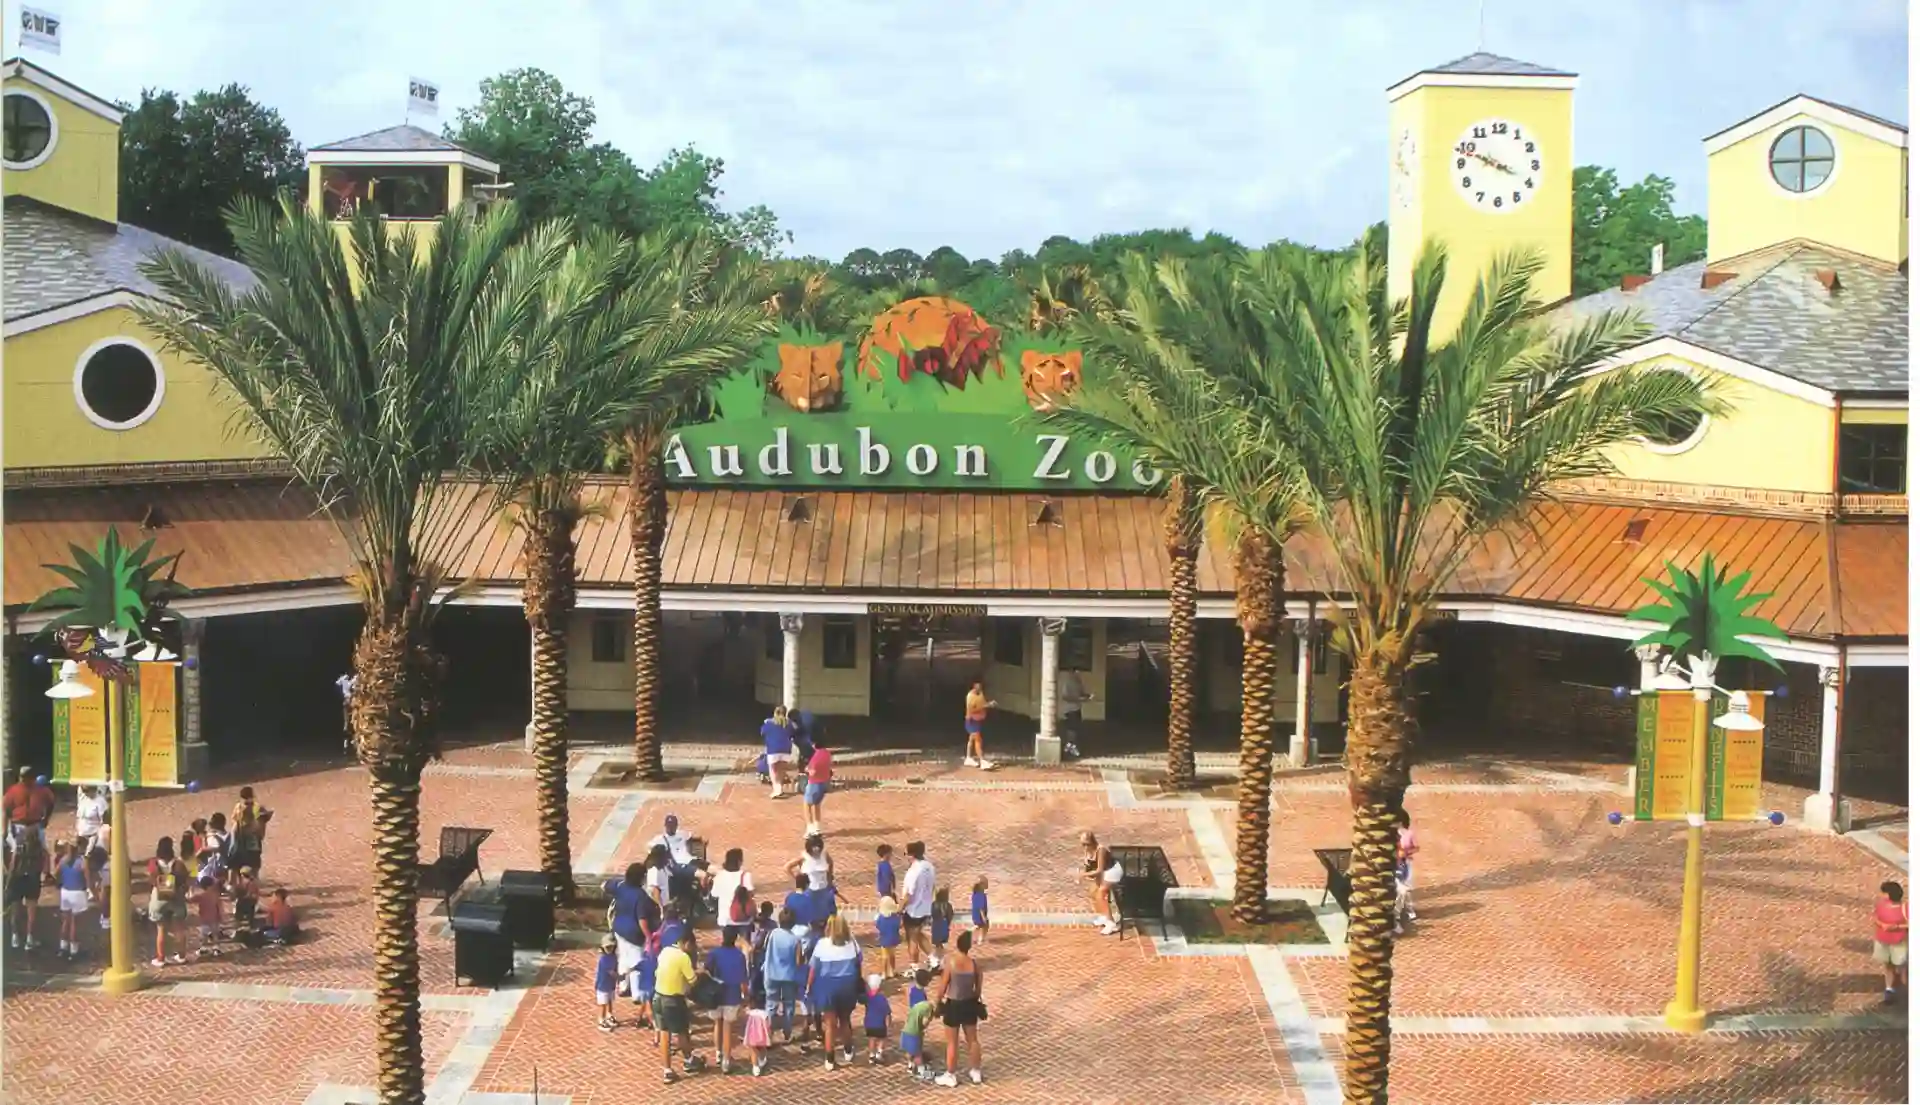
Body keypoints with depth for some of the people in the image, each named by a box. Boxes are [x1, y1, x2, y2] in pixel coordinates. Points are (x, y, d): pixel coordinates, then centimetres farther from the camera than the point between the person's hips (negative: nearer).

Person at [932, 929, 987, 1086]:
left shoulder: (950, 962, -19)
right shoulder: (975, 964, -8)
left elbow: (942, 987, -13)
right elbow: (978, 989, 1)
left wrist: (935, 1003, 2)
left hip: (953, 1005, -4)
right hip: (969, 1004, 4)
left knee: (952, 1043, 10)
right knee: (973, 1040, 19)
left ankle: (951, 1076, 21)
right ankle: (976, 1073, 31)